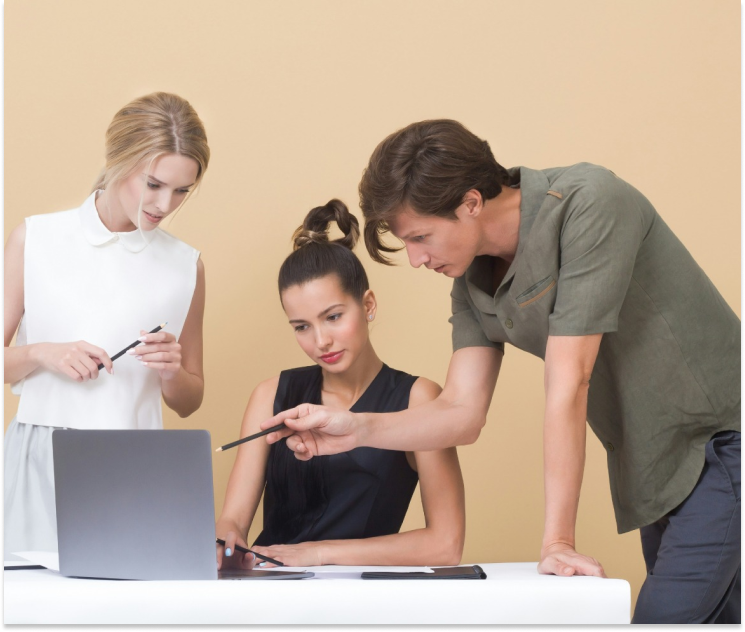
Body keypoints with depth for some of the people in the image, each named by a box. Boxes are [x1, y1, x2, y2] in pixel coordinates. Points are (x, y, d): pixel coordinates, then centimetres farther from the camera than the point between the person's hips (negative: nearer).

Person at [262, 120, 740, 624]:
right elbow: (463, 412, 2)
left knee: (665, 613, -18)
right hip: (657, 461, 8)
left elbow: (567, 386, -26)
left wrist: (558, 541, -25)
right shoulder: (474, 281, 1)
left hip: (721, 429, -7)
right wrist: (357, 429, -15)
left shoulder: (588, 204, -24)